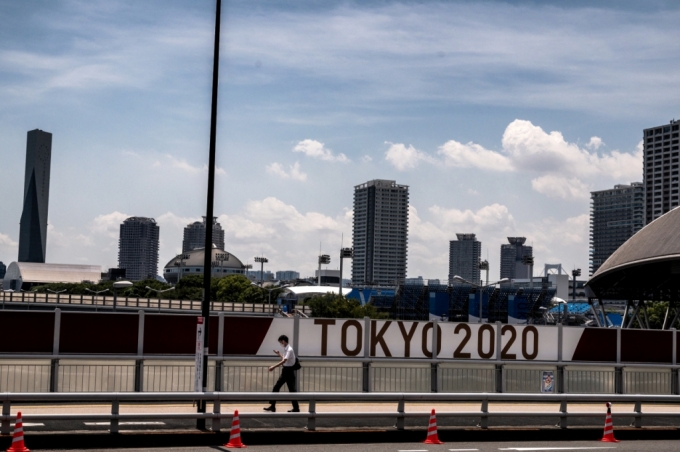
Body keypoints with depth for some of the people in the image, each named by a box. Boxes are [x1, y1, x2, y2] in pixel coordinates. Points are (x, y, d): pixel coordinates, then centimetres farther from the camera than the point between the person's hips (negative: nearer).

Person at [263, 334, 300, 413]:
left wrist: (273, 367, -32)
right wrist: (279, 354, 22)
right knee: (276, 388, 10)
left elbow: (283, 361, -30)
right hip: (285, 371, 10)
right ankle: (272, 406, 15)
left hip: (289, 371, -10)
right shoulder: (285, 349, 9)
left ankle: (296, 408, 7)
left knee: (292, 389, -2)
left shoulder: (289, 350, -20)